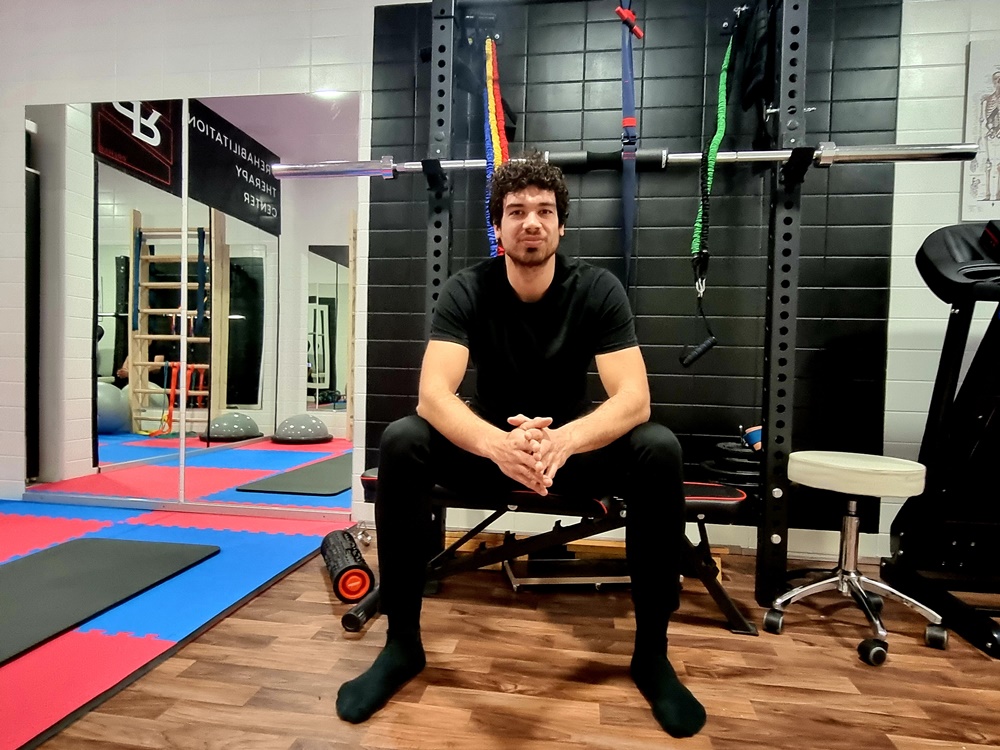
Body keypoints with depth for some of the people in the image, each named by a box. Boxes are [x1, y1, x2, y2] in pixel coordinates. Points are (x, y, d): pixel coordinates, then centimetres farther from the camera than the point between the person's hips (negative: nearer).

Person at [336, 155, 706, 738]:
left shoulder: (597, 289, -14)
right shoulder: (468, 290, -14)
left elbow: (634, 398, -24)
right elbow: (433, 393, -27)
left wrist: (563, 440, -45)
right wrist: (498, 443, -48)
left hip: (576, 444, 0)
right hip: (489, 443, 0)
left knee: (659, 450, -29)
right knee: (401, 441, -27)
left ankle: (652, 653, -10)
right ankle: (403, 644, -10)